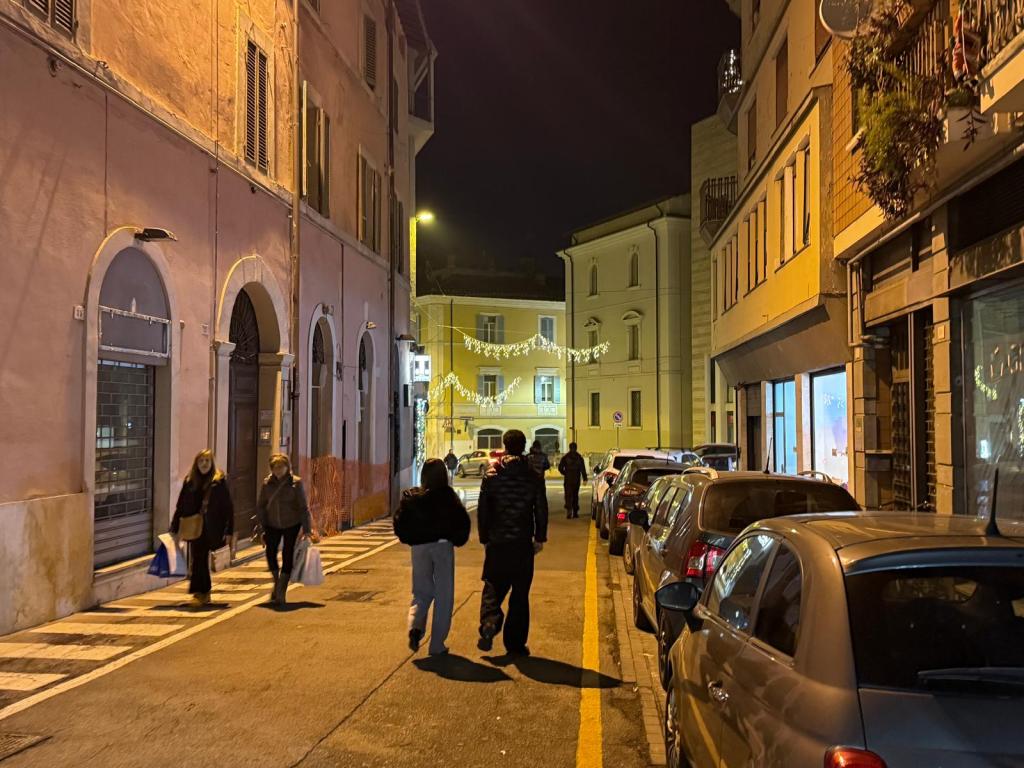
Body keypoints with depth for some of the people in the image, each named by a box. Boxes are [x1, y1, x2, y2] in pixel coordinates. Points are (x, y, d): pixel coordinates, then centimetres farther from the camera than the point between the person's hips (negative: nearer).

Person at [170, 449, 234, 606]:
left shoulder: (219, 481, -3)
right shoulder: (190, 481, 6)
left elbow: (228, 507, -4)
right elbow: (180, 506, 9)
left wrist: (229, 530, -8)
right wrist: (174, 528, 7)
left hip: (211, 528, -3)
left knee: (200, 559, -6)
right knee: (199, 559, 8)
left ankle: (200, 593, 1)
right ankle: (204, 593, 20)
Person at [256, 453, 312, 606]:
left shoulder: (295, 482, -11)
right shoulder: (267, 483, -4)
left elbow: (303, 507, -10)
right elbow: (260, 506, 3)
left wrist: (307, 529, -12)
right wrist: (262, 528, 0)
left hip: (292, 524, -2)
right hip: (273, 524, 2)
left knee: (287, 556, -1)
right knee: (270, 553, -5)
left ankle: (281, 593, 10)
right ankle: (277, 581, 24)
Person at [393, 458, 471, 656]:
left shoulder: (410, 496, 2)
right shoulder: (447, 495, -5)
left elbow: (399, 524, 0)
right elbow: (462, 520, -10)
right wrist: (457, 540, 6)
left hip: (419, 548, 2)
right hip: (442, 545, -2)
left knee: (421, 592, 16)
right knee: (443, 596, 7)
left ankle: (415, 626, -11)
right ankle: (437, 645, 8)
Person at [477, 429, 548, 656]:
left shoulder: (491, 475, -2)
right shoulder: (533, 477, -1)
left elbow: (482, 510, 0)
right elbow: (541, 511, 0)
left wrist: (484, 539, 8)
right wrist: (539, 538, 10)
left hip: (497, 543, 0)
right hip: (523, 544, 0)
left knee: (493, 588, 13)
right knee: (520, 595, 8)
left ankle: (490, 622, -14)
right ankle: (515, 644, 10)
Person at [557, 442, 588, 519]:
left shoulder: (565, 457, 0)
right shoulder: (579, 457, 3)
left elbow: (560, 468, -2)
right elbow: (583, 469, -5)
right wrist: (585, 478, -8)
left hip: (568, 480, -1)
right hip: (576, 480, 2)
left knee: (568, 496, -4)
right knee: (575, 495, 12)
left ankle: (569, 511, -22)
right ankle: (575, 512, 13)